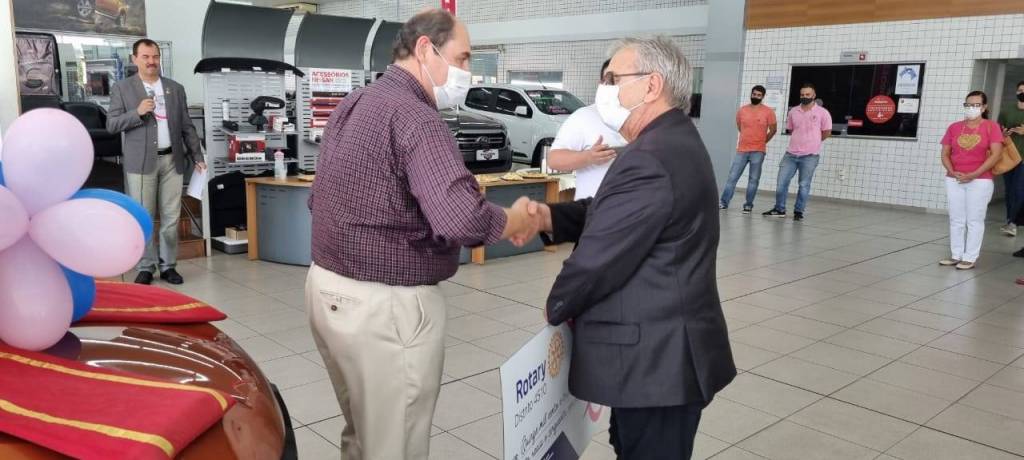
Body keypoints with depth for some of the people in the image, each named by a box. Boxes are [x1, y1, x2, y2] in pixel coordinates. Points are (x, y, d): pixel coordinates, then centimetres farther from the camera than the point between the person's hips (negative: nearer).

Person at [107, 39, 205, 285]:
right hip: (141, 162, -2)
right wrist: (138, 112, -16)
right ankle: (145, 267, 10)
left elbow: (187, 126, 12)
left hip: (172, 160, 2)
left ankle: (168, 265, 14)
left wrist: (198, 157, 7)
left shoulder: (176, 88, 11)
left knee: (171, 217, 4)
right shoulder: (122, 88, 4)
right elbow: (112, 125, -1)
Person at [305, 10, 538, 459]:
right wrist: (518, 220, -13)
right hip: (385, 306, -9)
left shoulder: (351, 104, 11)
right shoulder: (415, 117, -19)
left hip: (327, 287, 9)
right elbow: (462, 220, -32)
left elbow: (318, 199, 19)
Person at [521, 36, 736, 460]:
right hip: (661, 350, 10)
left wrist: (554, 308, -4)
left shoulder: (651, 160, -25)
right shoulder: (673, 141, 10)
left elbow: (598, 258, -22)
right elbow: (603, 213, 9)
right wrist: (548, 217, -9)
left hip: (656, 359, -10)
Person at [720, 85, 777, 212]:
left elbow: (773, 130, 5)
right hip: (741, 150, 2)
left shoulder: (768, 112, -2)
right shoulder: (742, 110, 6)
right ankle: (724, 202, 6)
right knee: (732, 177, 1)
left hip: (758, 151, -2)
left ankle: (748, 205, 9)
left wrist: (762, 141, 10)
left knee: (753, 179, 2)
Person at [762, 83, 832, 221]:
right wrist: (801, 141, 14)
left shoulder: (822, 112, -3)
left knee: (804, 185, 1)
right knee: (781, 182, 1)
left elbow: (827, 132, 4)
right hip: (791, 154, 4)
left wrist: (812, 142, 11)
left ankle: (798, 211, 12)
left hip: (810, 155, -3)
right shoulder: (793, 112, 8)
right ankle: (779, 209, 13)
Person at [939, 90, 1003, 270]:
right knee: (956, 220, 8)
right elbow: (945, 153, 7)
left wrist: (974, 175, -16)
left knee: (974, 221, 1)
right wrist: (952, 172, -11)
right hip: (954, 180, 4)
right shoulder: (954, 127, 8)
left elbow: (995, 154, -10)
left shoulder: (991, 127, -2)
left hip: (980, 181, -4)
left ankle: (970, 258, 6)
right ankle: (956, 256, 17)